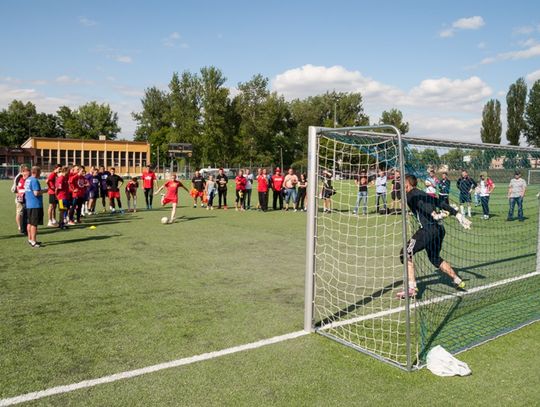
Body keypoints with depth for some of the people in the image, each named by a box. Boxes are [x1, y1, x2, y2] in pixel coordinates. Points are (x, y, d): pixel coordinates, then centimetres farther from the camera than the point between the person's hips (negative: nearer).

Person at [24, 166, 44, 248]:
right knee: (34, 224, -7)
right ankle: (33, 241, -6)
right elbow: (36, 193, -22)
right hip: (36, 205, -10)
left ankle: (30, 239, 26)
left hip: (28, 205, 10)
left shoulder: (27, 180, 13)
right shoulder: (34, 180, -15)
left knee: (30, 223, 16)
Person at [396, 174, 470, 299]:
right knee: (435, 258, 27)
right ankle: (458, 281, 32)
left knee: (406, 253, -6)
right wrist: (457, 214, 19)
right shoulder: (424, 194, 24)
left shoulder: (410, 195, 1)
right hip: (440, 229, 9)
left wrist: (434, 215, -32)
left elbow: (420, 203, -18)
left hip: (428, 229, -9)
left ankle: (411, 288, -12)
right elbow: (441, 203, 20)